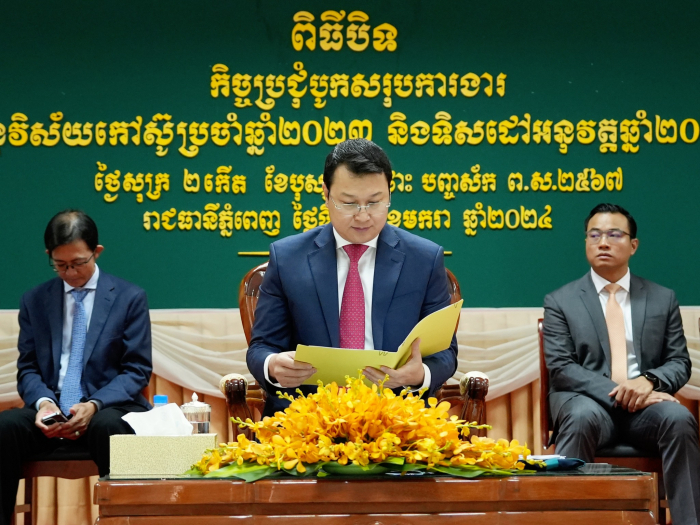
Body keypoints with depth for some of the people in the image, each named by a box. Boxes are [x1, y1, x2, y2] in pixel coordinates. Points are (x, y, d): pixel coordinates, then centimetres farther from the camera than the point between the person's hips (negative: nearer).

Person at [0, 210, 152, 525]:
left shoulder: (130, 298, 5)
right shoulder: (34, 301, 13)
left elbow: (137, 370, 1)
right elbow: (28, 368, 12)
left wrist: (95, 405, -17)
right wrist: (43, 402, -12)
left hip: (107, 409, -2)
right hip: (51, 412, 2)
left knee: (109, 428, -39)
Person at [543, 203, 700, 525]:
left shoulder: (663, 299, 15)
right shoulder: (560, 302, 8)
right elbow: (560, 368, -3)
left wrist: (648, 381, -14)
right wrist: (615, 392, -18)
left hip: (644, 401, 2)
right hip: (587, 399, -2)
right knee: (582, 418, -38)